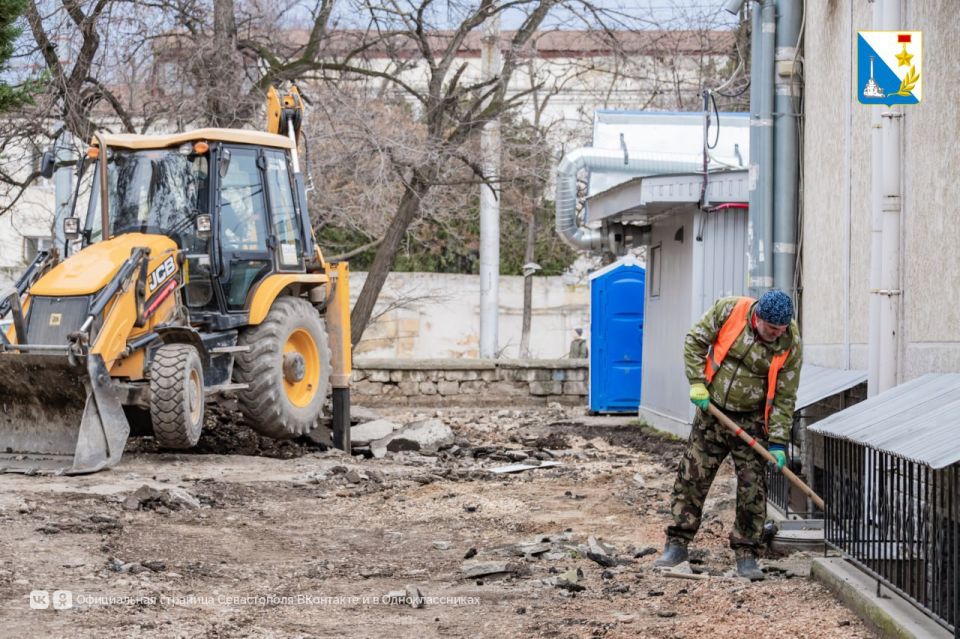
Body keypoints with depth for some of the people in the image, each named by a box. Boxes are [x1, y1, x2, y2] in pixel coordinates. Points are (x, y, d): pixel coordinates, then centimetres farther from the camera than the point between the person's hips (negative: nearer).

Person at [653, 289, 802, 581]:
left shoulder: (791, 345, -14)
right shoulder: (729, 310, -15)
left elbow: (784, 397, -9)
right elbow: (695, 341, -2)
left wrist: (778, 443, -12)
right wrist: (697, 382, -11)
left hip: (751, 423, -1)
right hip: (711, 413, 1)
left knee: (752, 490, -2)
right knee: (691, 477, 4)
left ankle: (746, 554, 7)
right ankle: (677, 544, 15)